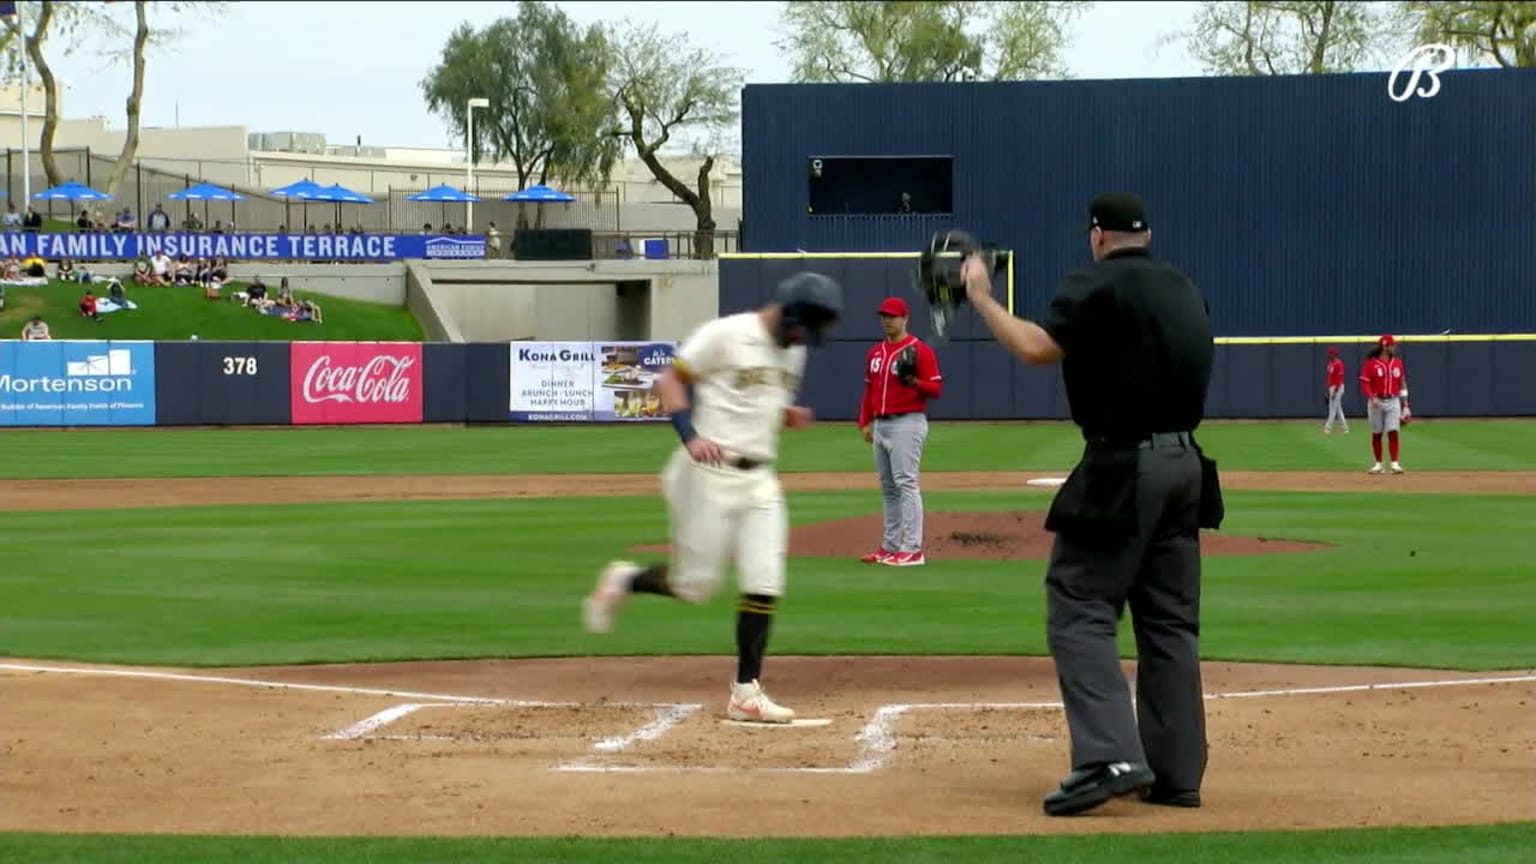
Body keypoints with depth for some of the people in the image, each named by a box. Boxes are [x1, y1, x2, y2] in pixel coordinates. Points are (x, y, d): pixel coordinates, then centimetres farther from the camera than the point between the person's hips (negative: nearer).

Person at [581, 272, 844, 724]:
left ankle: (746, 693, 2)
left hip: (760, 479, 7)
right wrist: (690, 436, -23)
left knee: (764, 584, -3)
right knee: (694, 585, -3)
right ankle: (624, 580, 25)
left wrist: (791, 416, 2)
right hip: (711, 472, -7)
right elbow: (669, 380, -9)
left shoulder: (793, 352, 13)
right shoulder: (725, 334, -10)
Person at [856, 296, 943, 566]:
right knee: (887, 487, 11)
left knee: (905, 483, -13)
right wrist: (864, 422, 14)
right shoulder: (875, 353, 16)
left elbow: (936, 389, -10)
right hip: (881, 425, 8)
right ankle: (890, 547, 16)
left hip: (907, 424, -8)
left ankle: (912, 550, -15)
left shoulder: (919, 350, -6)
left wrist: (913, 381, -27)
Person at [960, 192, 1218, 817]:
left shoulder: (1097, 285, -9)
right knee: (1170, 620, 11)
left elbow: (1037, 348, -21)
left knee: (1079, 609, -6)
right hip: (1185, 465, 8)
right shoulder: (1185, 291, 16)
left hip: (1120, 470, -8)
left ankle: (1110, 755, -20)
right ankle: (1177, 772, 11)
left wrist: (980, 296, -9)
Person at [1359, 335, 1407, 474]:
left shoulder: (1397, 362, 9)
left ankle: (1395, 464, -9)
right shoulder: (1371, 363, -3)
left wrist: (1404, 402, 9)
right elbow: (1364, 383, -6)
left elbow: (1402, 383, 14)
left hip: (1393, 401, 2)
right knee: (1377, 434, 5)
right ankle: (1378, 464, 13)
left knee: (1393, 433, -8)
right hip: (1376, 402, -2)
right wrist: (1371, 398, -20)